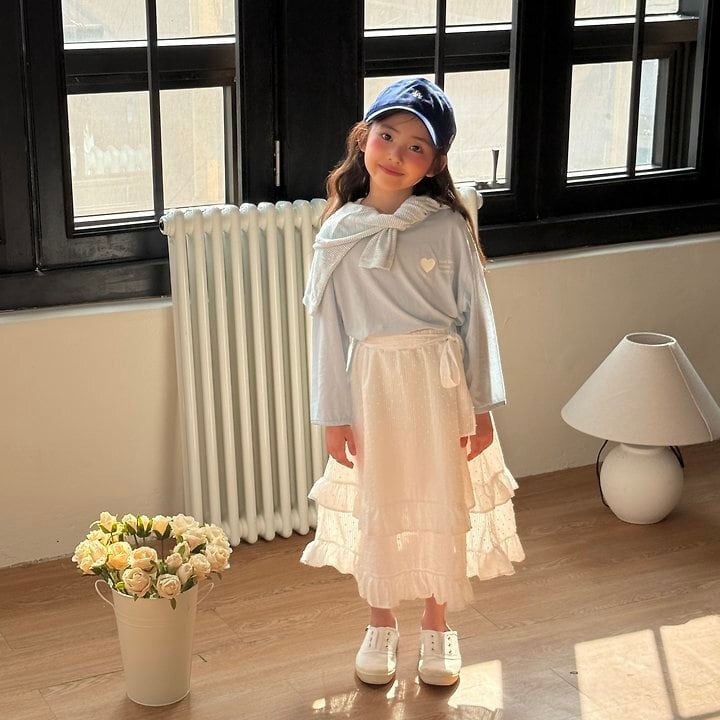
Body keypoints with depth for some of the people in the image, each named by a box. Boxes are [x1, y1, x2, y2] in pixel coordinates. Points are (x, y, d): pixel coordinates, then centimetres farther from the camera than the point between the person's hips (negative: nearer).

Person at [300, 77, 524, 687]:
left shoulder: (449, 226, -6)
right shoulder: (339, 233, -4)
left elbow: (475, 316, -2)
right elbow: (329, 327, -1)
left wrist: (481, 406, -3)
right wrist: (334, 415, -2)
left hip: (440, 384, 0)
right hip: (371, 384, 1)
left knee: (443, 505, 10)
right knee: (375, 508, 13)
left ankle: (438, 624, 32)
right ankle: (381, 622, 34)